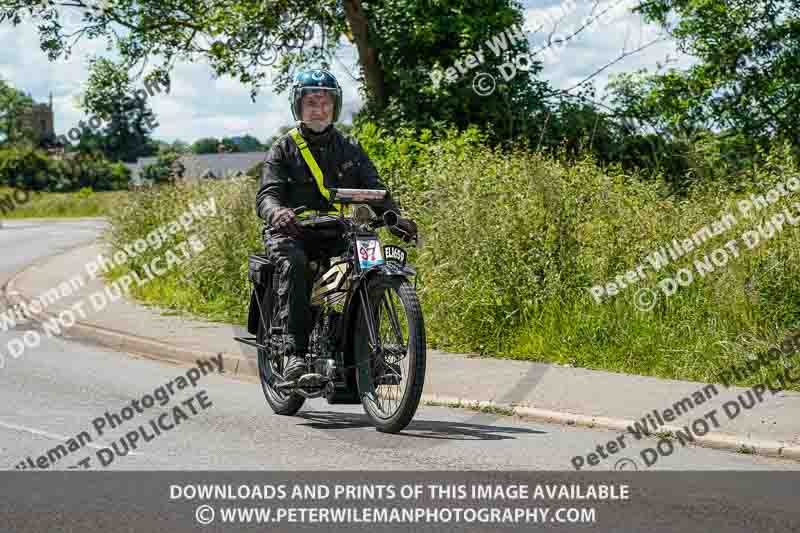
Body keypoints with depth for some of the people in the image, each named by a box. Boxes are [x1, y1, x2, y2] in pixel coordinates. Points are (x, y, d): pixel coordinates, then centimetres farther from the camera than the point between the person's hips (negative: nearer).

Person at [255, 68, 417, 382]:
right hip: (292, 233, -3)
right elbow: (267, 194, -7)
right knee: (294, 263, -36)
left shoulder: (350, 149, 15)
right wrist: (277, 212, -33)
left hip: (338, 236, 3)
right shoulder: (284, 149, 7)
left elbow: (375, 189, 4)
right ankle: (296, 352, -37)